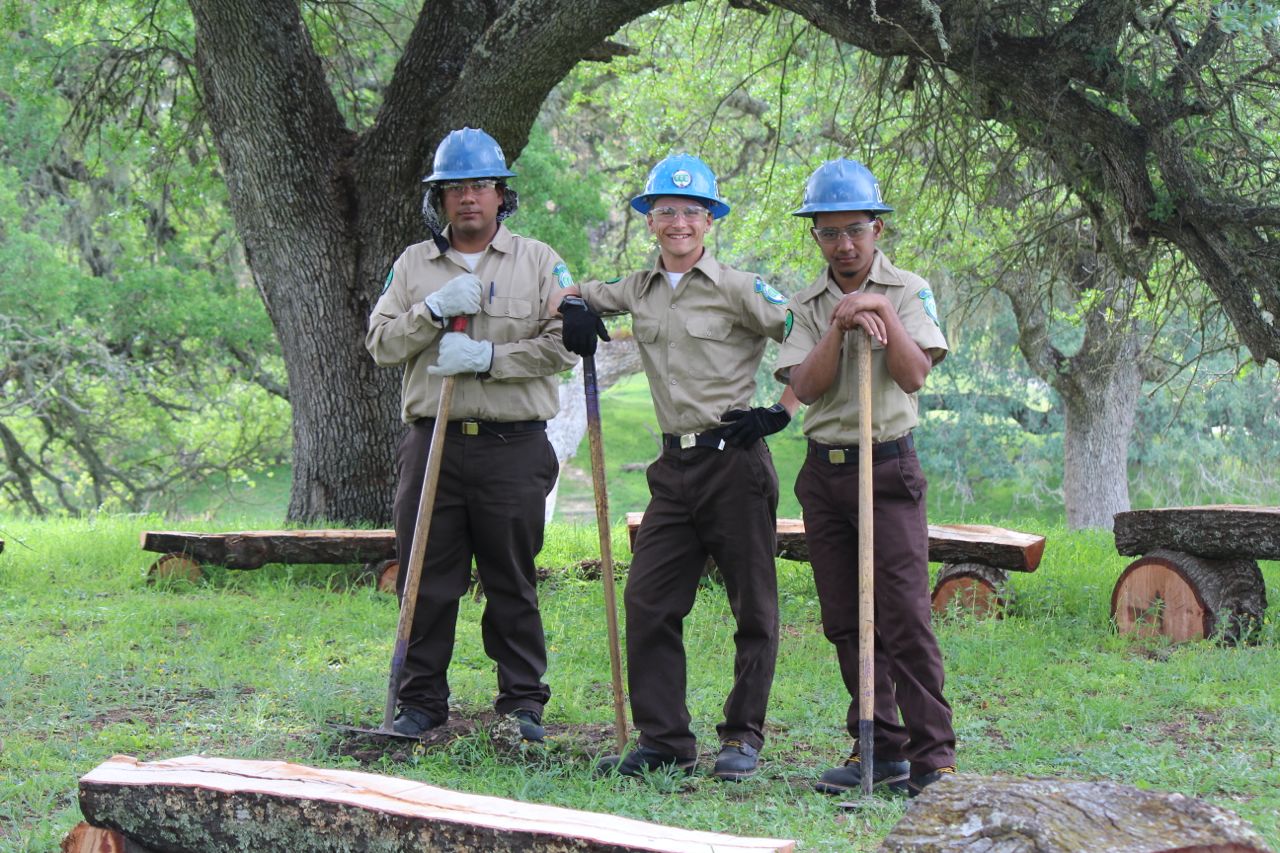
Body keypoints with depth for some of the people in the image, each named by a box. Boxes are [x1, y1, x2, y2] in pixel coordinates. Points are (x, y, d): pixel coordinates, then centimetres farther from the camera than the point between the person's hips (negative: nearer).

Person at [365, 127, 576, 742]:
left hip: (513, 447, -2)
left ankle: (522, 702, 11)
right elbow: (381, 344, 5)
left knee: (512, 582, 4)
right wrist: (434, 311, -10)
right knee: (427, 580, 3)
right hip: (432, 442, 2)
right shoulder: (414, 265, 13)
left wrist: (486, 357, -12)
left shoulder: (538, 262, 6)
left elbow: (560, 345, -3)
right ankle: (420, 701, 12)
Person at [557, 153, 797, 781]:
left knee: (753, 607, 2)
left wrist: (781, 411, -13)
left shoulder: (738, 289, -5)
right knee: (647, 602, 0)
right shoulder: (639, 291, 12)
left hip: (734, 462, -6)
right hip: (674, 465, 6)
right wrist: (574, 306, 6)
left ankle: (743, 737, 12)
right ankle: (664, 740, 6)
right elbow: (575, 297, 29)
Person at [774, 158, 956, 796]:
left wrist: (884, 313, -19)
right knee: (845, 622, 4)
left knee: (904, 616, -11)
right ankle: (882, 749, 12)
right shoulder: (806, 306, 10)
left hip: (888, 465, -4)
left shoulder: (908, 291, 3)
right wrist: (840, 328, -16)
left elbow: (914, 374, -10)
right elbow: (805, 387, -4)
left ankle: (933, 755, -9)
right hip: (824, 472, 4)